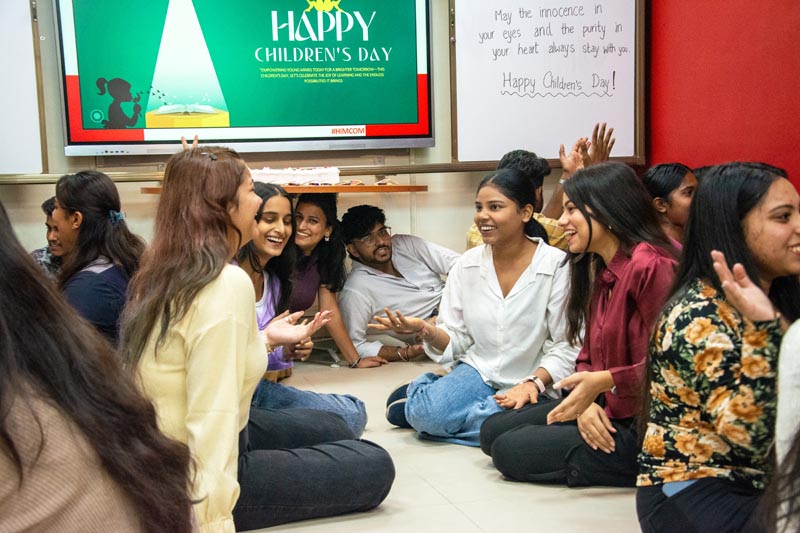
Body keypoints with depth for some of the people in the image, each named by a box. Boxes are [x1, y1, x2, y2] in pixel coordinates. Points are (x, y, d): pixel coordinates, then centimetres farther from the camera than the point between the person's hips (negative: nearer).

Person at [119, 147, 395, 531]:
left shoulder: (167, 272, 3)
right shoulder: (227, 283, -26)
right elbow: (211, 417, -32)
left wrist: (265, 339, 13)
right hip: (195, 474, -9)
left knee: (332, 428, 25)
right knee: (374, 466, 2)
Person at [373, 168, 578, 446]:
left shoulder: (557, 266, -12)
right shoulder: (467, 264, 1)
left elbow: (568, 348, -10)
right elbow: (456, 341, 2)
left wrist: (532, 384, -24)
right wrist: (425, 330, -18)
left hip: (534, 387, -2)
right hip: (477, 373, 2)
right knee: (426, 413, -29)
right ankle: (423, 396, 7)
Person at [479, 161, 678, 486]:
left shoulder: (650, 265, -20)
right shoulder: (598, 270, 12)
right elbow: (589, 356, 12)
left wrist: (603, 382, -29)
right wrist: (586, 401, -7)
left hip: (643, 430, -10)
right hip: (608, 410, 10)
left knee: (509, 450, -11)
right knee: (493, 431, 9)